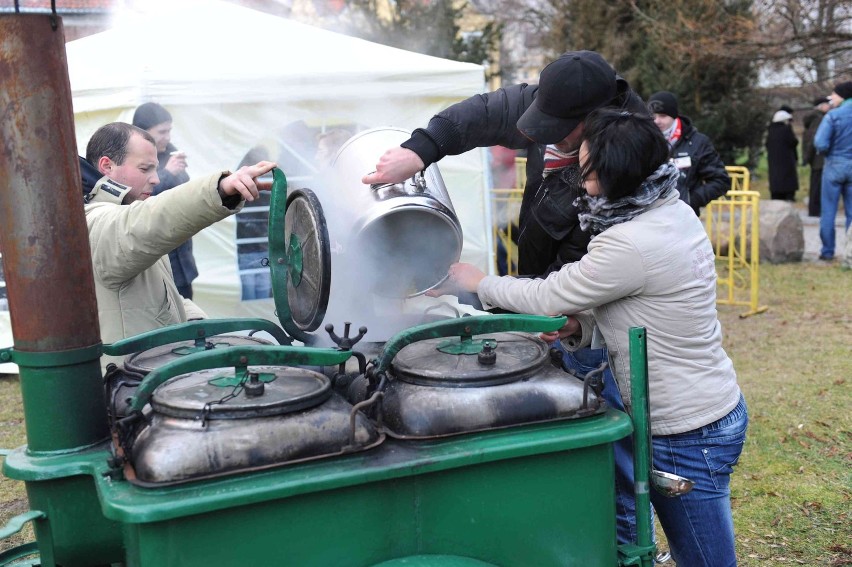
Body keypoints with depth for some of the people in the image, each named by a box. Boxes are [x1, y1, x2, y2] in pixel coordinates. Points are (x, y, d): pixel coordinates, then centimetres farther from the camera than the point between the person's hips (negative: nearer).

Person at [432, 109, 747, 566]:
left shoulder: (630, 245, -28)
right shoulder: (674, 212, 2)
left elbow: (549, 297, -15)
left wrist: (478, 283, 1)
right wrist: (580, 325, -7)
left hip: (687, 434, -9)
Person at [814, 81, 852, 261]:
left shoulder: (833, 115, -12)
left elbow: (820, 144, -19)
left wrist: (828, 152, 2)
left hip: (835, 165, -3)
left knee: (828, 211, 6)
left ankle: (827, 251, 7)